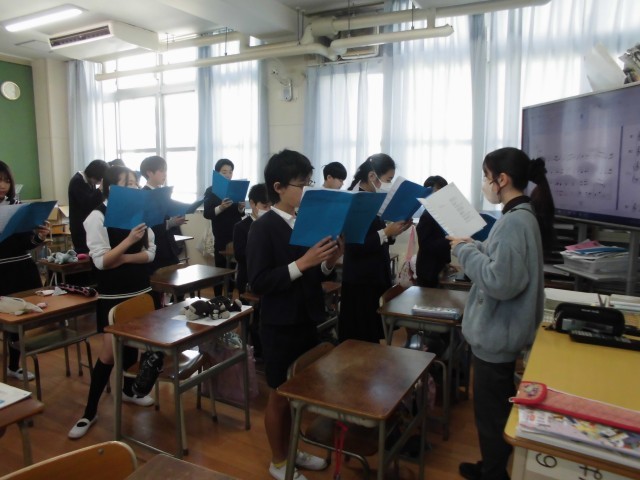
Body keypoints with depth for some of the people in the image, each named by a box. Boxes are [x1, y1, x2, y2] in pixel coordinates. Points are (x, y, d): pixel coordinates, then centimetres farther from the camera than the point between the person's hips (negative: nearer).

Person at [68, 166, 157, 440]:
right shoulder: (97, 216, -12)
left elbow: (150, 253, -1)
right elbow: (101, 261, -18)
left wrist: (124, 258, -16)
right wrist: (129, 240, -28)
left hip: (141, 291, 5)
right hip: (112, 296, -4)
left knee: (132, 344, 16)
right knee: (109, 353, -2)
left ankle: (128, 389, 41)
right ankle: (90, 412, 15)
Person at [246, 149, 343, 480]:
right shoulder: (263, 228, -15)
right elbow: (258, 283, -22)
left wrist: (327, 262, -9)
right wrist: (302, 262, -27)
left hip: (306, 321, 7)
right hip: (280, 326, -7)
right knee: (279, 396, 11)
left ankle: (291, 450, 42)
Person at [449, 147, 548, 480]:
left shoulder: (515, 221, -24)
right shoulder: (520, 215, 9)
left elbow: (500, 281, -29)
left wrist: (465, 252, -19)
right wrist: (475, 245, 7)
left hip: (496, 334, -11)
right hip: (498, 330, 11)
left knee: (490, 413, 7)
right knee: (496, 409, 24)